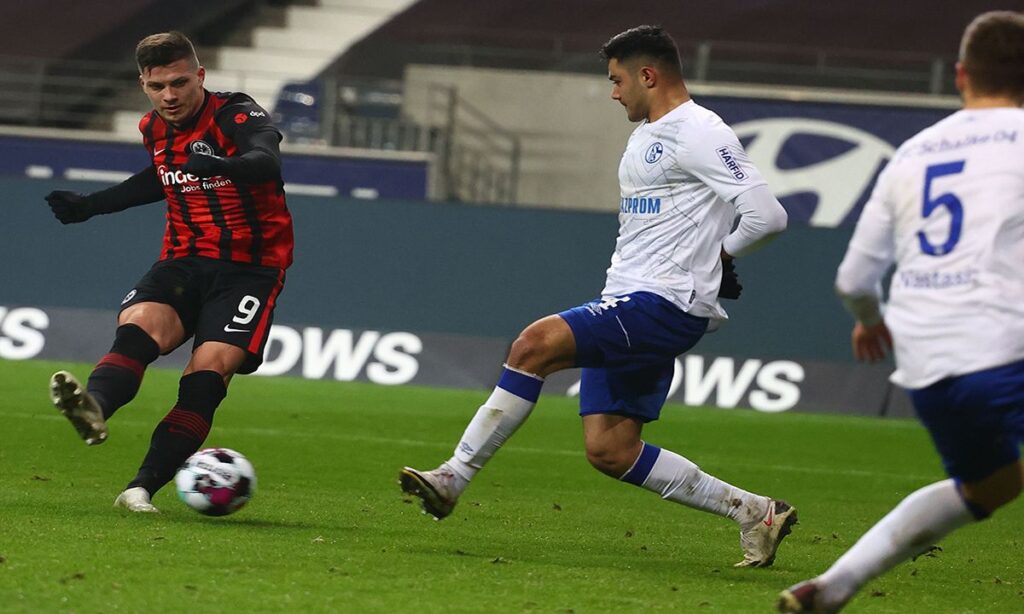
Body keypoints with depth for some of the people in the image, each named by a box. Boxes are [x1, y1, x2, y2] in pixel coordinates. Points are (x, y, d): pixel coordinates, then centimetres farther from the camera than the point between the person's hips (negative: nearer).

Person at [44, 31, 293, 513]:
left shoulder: (236, 115, -13)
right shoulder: (154, 130, 8)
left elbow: (267, 162, -35)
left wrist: (222, 165, -56)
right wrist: (89, 205, 29)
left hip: (250, 268, -5)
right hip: (185, 260, 5)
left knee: (209, 370, -21)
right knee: (138, 325, -27)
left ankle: (144, 486, -23)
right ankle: (94, 409, -54)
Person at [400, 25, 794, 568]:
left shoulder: (700, 133, -9)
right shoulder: (645, 136, 21)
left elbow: (767, 216, -16)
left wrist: (718, 255, -1)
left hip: (668, 305, -11)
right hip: (627, 304, 11)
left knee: (536, 344, -24)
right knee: (609, 452, 4)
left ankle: (453, 477, -21)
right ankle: (751, 512, 13)